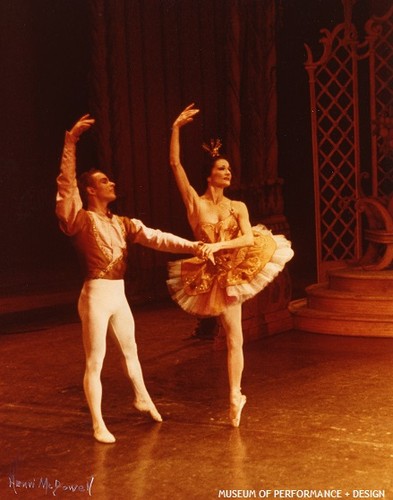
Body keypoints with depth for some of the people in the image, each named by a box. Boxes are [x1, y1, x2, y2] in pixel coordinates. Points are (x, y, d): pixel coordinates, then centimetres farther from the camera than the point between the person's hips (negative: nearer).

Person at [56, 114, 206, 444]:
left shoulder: (121, 224, 9)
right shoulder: (81, 219, -8)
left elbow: (155, 237, 3)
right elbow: (67, 184, -20)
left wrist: (194, 246, -7)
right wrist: (71, 141, -27)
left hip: (119, 295, 7)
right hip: (96, 295, -7)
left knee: (131, 350, 25)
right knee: (95, 362, -1)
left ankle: (143, 399, 47)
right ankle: (99, 425, 9)